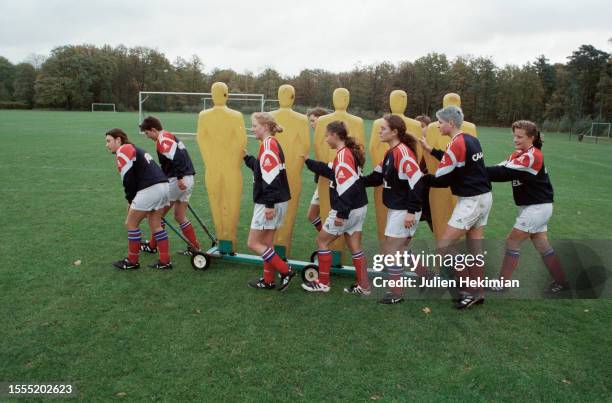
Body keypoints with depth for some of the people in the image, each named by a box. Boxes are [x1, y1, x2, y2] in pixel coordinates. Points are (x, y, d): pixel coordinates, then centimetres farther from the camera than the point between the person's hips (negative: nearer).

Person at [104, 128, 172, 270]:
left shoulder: (123, 151, 0)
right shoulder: (135, 149, 27)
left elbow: (128, 179, -6)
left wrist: (130, 200, 8)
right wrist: (133, 203, 18)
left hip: (150, 189, -9)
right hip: (163, 185, 9)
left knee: (132, 224, 7)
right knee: (155, 225, 16)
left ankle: (132, 261, 18)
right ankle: (165, 261, 18)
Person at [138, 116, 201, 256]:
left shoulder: (163, 138, -9)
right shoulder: (169, 137, 21)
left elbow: (177, 157, -24)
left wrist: (179, 177, -27)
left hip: (177, 181, -9)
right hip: (188, 180, 9)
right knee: (179, 216, 15)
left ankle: (152, 246, 21)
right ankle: (195, 247, 14)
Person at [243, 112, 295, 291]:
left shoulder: (268, 144, -15)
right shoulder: (271, 144, 14)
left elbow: (270, 177, -23)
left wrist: (269, 204, -25)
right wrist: (246, 157, 16)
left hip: (270, 204, -10)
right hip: (276, 202, 10)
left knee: (254, 243, -1)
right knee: (266, 243, 15)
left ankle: (286, 272, 1)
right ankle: (268, 281, 23)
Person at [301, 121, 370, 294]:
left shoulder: (343, 155, -18)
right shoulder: (348, 152, 12)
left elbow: (347, 187, -25)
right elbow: (331, 171, 23)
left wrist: (341, 213, -25)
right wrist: (308, 161, 27)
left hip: (348, 210, -9)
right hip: (358, 207, 9)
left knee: (322, 240, 5)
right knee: (355, 247, 13)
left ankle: (323, 283, 14)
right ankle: (363, 286, 18)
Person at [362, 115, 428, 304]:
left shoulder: (403, 152, -19)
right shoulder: (390, 153, 12)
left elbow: (416, 182, -24)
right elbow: (377, 177, 18)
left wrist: (411, 211, -24)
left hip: (404, 211, -10)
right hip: (395, 209, 10)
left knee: (391, 250, -1)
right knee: (399, 250, 17)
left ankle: (396, 294, 14)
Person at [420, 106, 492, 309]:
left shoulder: (456, 144, -17)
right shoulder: (471, 140, 9)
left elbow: (442, 179, -14)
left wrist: (423, 177, 3)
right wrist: (431, 150, 17)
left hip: (471, 201, -9)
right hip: (484, 197, 9)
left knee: (444, 246, -4)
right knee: (475, 249, 13)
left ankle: (470, 291, 2)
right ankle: (478, 293, 21)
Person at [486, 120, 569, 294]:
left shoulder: (532, 156, -19)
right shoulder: (520, 154, 7)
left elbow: (505, 173, -28)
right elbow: (502, 168, -6)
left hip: (538, 207, -9)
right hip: (532, 206, 9)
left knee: (512, 241, -4)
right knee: (542, 245, 15)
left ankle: (501, 284, 5)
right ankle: (562, 281, 27)